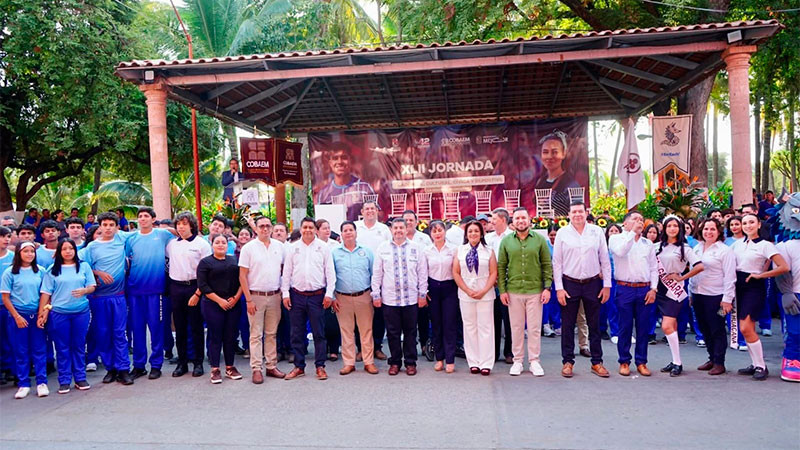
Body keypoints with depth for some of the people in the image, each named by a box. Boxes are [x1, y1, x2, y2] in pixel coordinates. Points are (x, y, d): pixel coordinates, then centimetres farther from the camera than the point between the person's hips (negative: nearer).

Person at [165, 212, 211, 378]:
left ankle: (198, 362, 12)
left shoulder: (202, 244, -4)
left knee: (196, 326, 2)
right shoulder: (171, 244, 9)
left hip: (194, 287, -4)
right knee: (179, 326, 9)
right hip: (176, 288, 4)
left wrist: (197, 293, -13)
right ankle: (182, 363, 19)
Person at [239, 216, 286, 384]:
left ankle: (271, 366, 17)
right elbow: (242, 275, -5)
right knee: (256, 335, 0)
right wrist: (248, 300, -9)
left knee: (272, 333, 10)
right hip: (256, 296, -3)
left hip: (274, 296, 3)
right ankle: (256, 369, 5)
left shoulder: (279, 246, 6)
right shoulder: (248, 248, -4)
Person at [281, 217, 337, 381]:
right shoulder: (292, 248, 7)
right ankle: (299, 366, 18)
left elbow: (330, 272, 2)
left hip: (317, 295, -1)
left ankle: (320, 366, 13)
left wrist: (329, 293, -5)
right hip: (297, 295, 2)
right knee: (297, 333, 7)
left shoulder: (323, 247, 3)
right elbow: (286, 272, 8)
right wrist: (285, 293, 1)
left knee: (319, 333, 3)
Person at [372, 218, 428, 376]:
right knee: (393, 332, 7)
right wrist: (376, 294, 2)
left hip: (411, 298, 0)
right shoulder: (382, 248, 4)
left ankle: (410, 363, 20)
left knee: (410, 332, 8)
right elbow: (376, 273, 5)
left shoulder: (416, 248, 4)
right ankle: (395, 362, 21)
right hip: (389, 298, 0)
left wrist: (422, 294, 3)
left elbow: (423, 273, 6)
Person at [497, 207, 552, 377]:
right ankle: (517, 361, 19)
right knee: (516, 327, 8)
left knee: (535, 328, 5)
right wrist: (502, 290, -1)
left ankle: (534, 361, 17)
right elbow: (501, 267, 4)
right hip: (513, 291, 1)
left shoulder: (540, 240, 1)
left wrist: (547, 287, -4)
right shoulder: (506, 241, 3)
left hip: (535, 291, -1)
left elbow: (547, 265, 3)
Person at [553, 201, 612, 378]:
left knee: (594, 325, 8)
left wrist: (607, 285, 2)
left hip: (593, 283, 1)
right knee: (567, 325, 5)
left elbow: (605, 260, 5)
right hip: (569, 284, -1)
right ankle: (568, 361, 16)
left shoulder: (597, 231, 2)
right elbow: (557, 262, -1)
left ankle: (597, 362, 19)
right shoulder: (562, 233, -1)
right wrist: (559, 288, -6)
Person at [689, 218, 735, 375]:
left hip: (715, 296, -6)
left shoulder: (724, 250, -6)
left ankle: (719, 363, 12)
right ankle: (712, 358, 26)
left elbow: (729, 276, -10)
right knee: (705, 329, 13)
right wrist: (691, 293, 13)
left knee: (717, 330, 2)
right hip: (698, 294, 6)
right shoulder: (697, 248, 11)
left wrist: (727, 299, -15)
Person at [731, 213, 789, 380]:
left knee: (746, 328, -14)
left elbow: (784, 267, -14)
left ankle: (762, 366, -2)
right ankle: (755, 364, 18)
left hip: (754, 287, -6)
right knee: (747, 329, 8)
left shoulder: (765, 245, -6)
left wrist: (760, 275, -11)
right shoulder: (737, 244, 9)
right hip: (739, 286, 6)